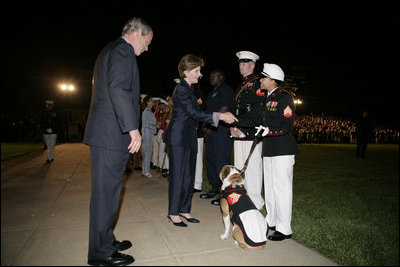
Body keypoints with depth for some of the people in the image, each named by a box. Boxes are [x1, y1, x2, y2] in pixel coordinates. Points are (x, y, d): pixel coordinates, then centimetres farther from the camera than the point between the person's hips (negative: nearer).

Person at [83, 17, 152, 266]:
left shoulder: (110, 50, 25)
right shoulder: (123, 50, -8)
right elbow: (119, 89, -22)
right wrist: (133, 128, -25)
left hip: (105, 134, 11)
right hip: (112, 135, -11)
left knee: (107, 190, 16)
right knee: (107, 192, -3)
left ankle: (105, 240, 30)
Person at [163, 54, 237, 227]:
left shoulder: (189, 89, 16)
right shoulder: (181, 89, -13)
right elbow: (195, 113, -21)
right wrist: (220, 116, -23)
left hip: (189, 138, 9)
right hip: (178, 138, -9)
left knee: (189, 175, 11)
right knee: (177, 176, -2)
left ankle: (184, 209, 23)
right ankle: (173, 213, 11)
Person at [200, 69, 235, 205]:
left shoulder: (226, 89, -4)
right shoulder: (212, 92, 24)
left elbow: (224, 109, -14)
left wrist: (212, 125, -13)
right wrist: (207, 126, 12)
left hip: (222, 129, -9)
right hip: (211, 131, 9)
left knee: (221, 161, -9)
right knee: (210, 160, 12)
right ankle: (214, 188, 24)